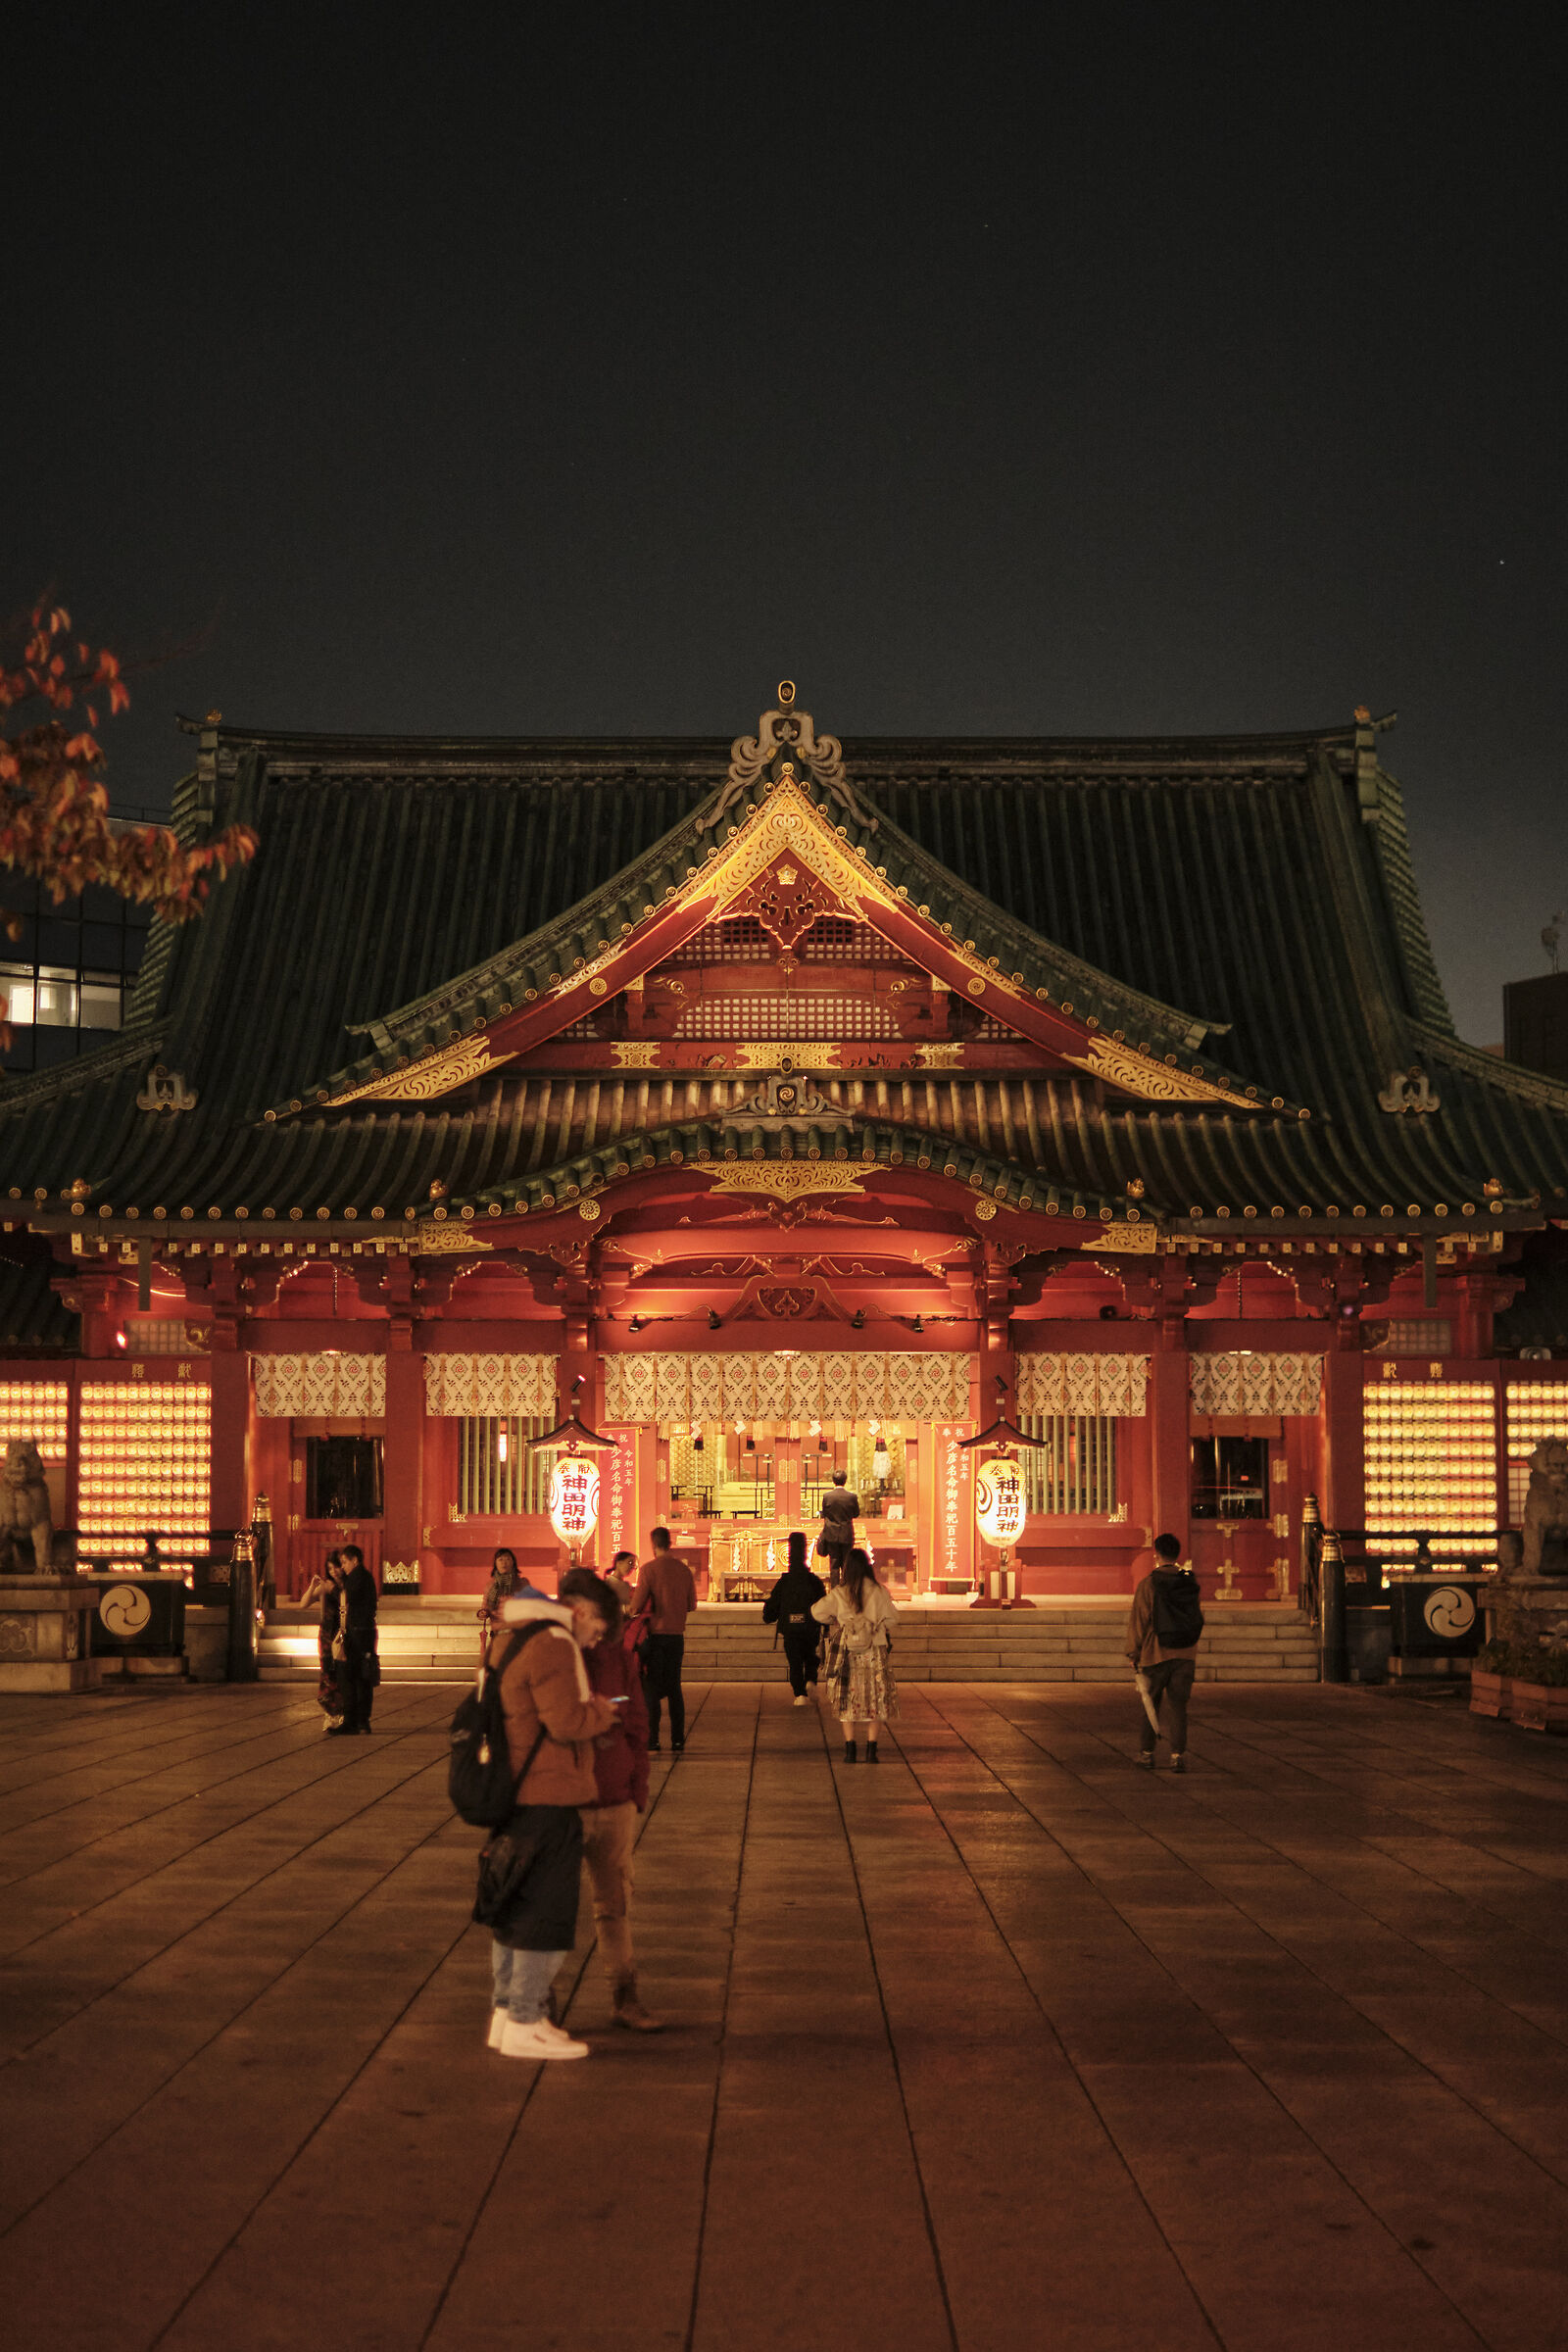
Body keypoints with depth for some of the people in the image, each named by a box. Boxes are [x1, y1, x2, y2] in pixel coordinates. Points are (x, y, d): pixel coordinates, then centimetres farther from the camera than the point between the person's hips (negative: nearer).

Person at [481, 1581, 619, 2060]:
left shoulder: (507, 1640, 15)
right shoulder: (553, 1644, -16)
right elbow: (567, 1721, -22)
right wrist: (602, 1711, -3)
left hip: (514, 1795, 10)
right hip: (548, 1798, -10)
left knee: (513, 1909, 16)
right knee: (546, 1913, -2)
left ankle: (504, 2012, 24)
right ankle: (526, 2025, 2)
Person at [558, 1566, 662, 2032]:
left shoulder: (619, 1659, 4)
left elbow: (635, 1732, 11)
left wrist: (637, 1801, 9)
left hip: (614, 1805, 4)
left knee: (616, 1903, 11)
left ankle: (625, 1998, 20)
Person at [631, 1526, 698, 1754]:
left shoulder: (648, 1569, -10)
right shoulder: (684, 1569, 4)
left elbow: (638, 1604, -14)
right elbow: (691, 1604, 9)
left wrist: (632, 1612, 8)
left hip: (655, 1633, -4)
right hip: (677, 1634, 4)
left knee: (651, 1689, -1)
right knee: (674, 1687, 12)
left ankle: (652, 1742, -4)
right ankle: (678, 1740, 13)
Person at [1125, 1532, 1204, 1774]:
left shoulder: (1148, 1584, -9)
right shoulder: (1190, 1583, 2)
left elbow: (1138, 1622, -7)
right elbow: (1197, 1619, 9)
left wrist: (1134, 1654, -1)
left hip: (1155, 1654, -2)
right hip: (1185, 1654, 2)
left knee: (1151, 1704, 10)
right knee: (1179, 1706, 5)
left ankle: (1146, 1753, 16)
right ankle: (1178, 1755, -2)